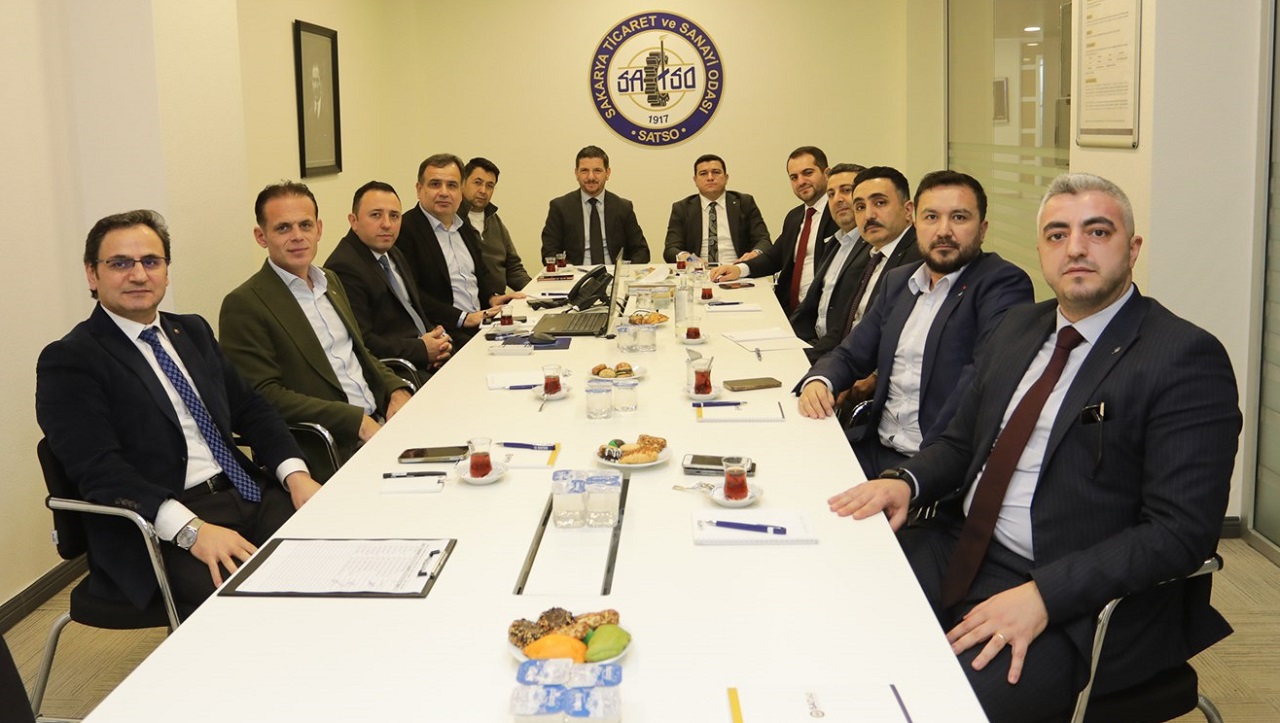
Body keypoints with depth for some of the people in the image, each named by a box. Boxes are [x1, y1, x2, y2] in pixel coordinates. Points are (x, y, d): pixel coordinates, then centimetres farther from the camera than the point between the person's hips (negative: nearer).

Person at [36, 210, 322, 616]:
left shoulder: (193, 331, 19)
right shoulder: (69, 361, -3)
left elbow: (250, 409, 18)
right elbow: (99, 470, -14)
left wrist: (296, 475, -2)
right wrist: (192, 530, -27)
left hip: (248, 493, 7)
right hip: (159, 534, -7)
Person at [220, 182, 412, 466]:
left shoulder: (330, 281, 18)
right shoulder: (243, 305, -6)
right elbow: (264, 395, -13)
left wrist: (397, 390, 5)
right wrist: (358, 421, -18)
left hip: (380, 420, 8)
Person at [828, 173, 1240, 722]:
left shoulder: (1186, 358, -11)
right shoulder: (1018, 327, 12)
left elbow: (1179, 531, -17)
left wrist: (1043, 595, -25)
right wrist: (906, 481, -2)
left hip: (1078, 605, -7)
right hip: (959, 551, 7)